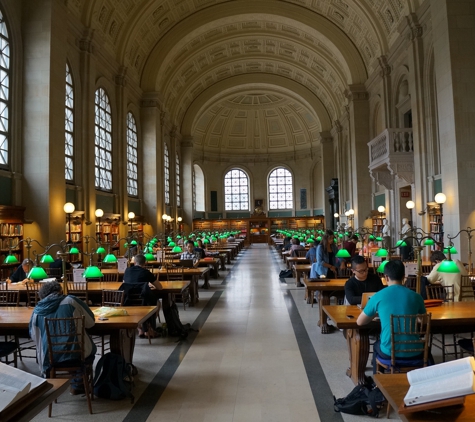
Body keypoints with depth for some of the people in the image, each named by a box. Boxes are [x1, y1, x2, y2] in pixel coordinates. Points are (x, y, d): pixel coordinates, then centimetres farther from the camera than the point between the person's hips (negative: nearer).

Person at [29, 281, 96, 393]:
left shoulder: (37, 310, 1)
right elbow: (90, 322, 1)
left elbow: (33, 336, 13)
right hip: (77, 354, -3)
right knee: (91, 348, 30)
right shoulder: (71, 300, -6)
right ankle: (77, 385, 29)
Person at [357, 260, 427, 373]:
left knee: (376, 345, 34)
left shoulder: (378, 296, -7)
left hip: (389, 352, -2)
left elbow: (360, 322, 3)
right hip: (414, 352, 2)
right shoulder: (416, 296, -2)